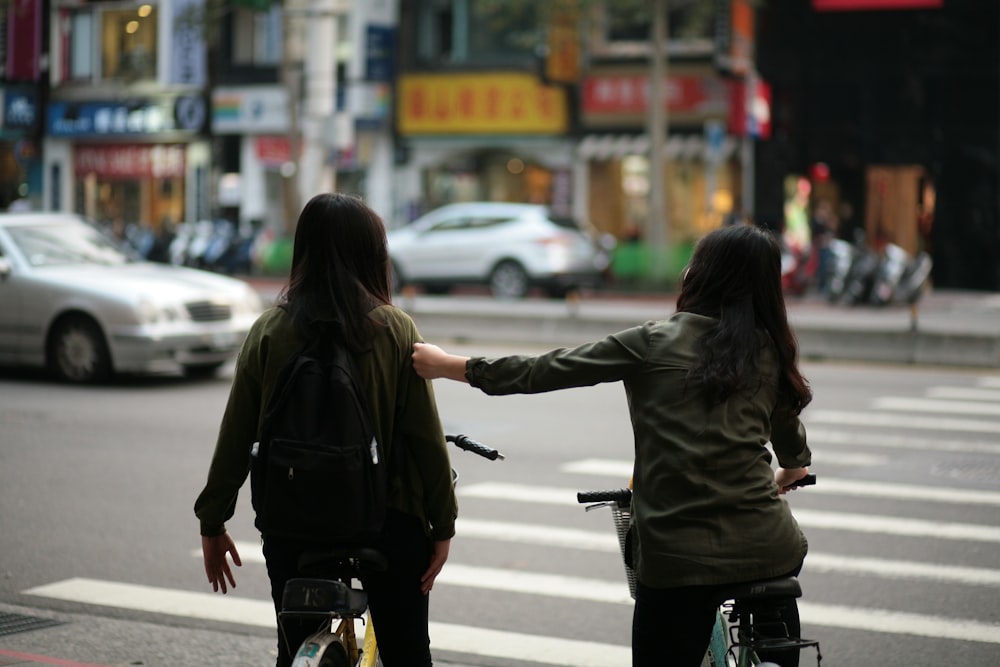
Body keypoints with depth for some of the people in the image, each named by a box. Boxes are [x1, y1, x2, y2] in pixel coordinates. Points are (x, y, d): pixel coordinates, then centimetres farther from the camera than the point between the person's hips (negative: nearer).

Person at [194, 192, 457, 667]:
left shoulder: (269, 331, -3)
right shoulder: (395, 330, -8)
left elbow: (235, 438, -1)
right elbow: (425, 437, -8)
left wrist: (212, 522, 9)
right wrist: (442, 525, 1)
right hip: (387, 519, -1)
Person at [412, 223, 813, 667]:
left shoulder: (653, 344, -3)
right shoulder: (771, 353, 7)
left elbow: (542, 372, -1)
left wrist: (444, 365, 11)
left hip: (677, 553, -3)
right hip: (770, 547, 3)